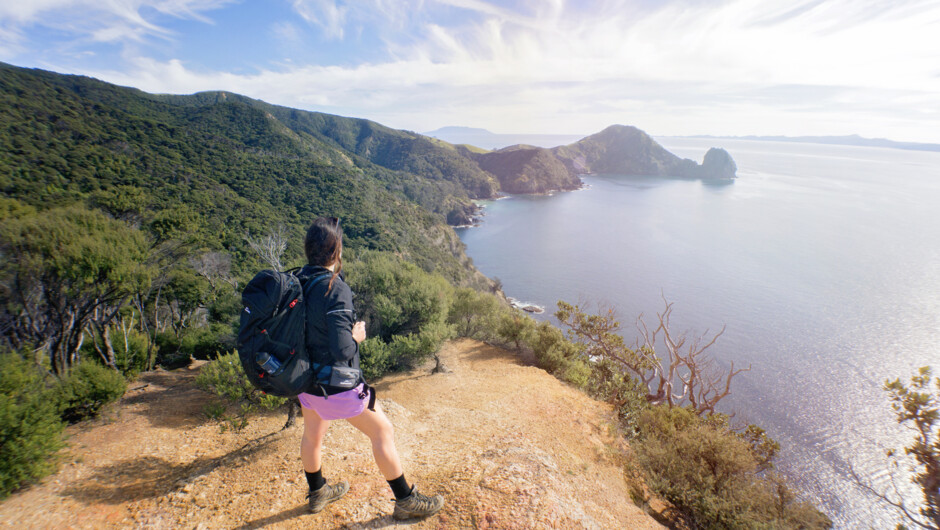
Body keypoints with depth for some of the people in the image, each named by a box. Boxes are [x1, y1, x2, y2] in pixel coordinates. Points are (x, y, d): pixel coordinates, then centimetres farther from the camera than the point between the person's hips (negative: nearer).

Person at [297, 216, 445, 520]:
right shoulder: (336, 290, -28)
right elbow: (342, 351, -31)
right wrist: (356, 336, -10)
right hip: (335, 384, -8)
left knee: (312, 434, 27)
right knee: (382, 431, 8)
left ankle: (317, 493, 52)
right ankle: (406, 501, 23)